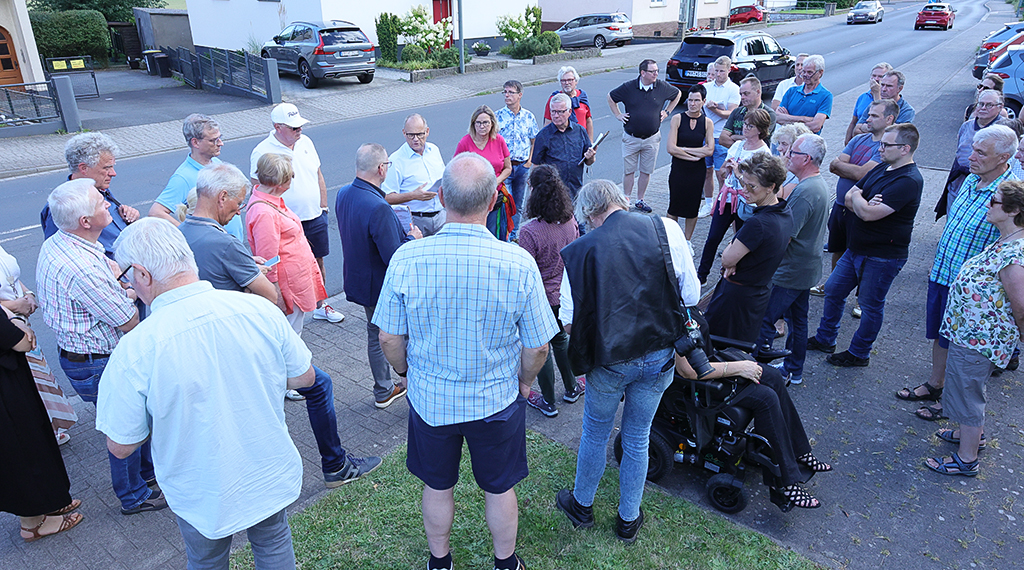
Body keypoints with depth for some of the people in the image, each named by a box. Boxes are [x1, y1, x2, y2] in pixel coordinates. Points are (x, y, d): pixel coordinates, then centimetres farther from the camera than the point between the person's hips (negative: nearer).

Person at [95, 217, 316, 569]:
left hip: (204, 498, -2)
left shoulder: (134, 351, -27)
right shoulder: (259, 309, -20)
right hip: (272, 477, 2)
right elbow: (304, 377, -6)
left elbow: (121, 446, -13)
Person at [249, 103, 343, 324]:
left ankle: (320, 306, 33)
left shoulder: (305, 142, 5)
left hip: (315, 218, 6)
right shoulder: (262, 152, -13)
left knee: (317, 262, 16)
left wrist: (323, 207, 12)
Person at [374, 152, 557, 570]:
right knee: (499, 488, 24)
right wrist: (524, 380, 8)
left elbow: (389, 339, -10)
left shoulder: (406, 259, -21)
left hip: (429, 399, 1)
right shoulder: (519, 264, -23)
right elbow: (537, 347, -13)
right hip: (497, 401, -1)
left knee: (437, 487, 25)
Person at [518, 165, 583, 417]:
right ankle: (571, 388, 42)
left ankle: (548, 402, 27)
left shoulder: (530, 231, -26)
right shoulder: (571, 222, -7)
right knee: (560, 339, 27)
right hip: (566, 296, 6)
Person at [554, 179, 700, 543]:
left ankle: (582, 506, 43)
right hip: (659, 357, 2)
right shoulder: (666, 229, -8)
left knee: (595, 433, 21)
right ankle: (629, 519, 38)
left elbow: (569, 321, -10)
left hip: (609, 360, -2)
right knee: (638, 437, 20)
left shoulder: (580, 250, -13)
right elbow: (691, 296, -4)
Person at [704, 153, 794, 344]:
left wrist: (730, 246, 0)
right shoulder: (786, 212, -1)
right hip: (760, 294, 9)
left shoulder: (758, 223, -31)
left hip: (736, 294, -9)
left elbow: (728, 259, -21)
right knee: (742, 351, 22)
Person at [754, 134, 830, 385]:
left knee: (764, 320, -2)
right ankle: (794, 371, 32)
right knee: (798, 320, 19)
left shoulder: (805, 192, -25)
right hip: (807, 269, 10)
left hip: (789, 273, -10)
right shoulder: (820, 186, 9)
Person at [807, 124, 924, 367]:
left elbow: (868, 214, -29)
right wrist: (864, 204, -17)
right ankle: (825, 339, 34)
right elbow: (848, 198, 5)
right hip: (856, 248, 9)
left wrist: (858, 198, -8)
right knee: (833, 290, 17)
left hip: (882, 257, -9)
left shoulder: (909, 181, -23)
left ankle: (859, 353, 25)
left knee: (870, 305, 8)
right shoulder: (882, 169, 7)